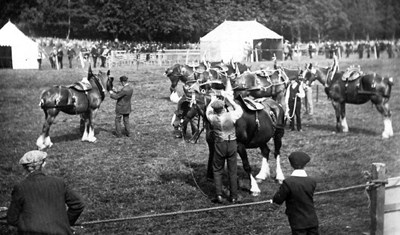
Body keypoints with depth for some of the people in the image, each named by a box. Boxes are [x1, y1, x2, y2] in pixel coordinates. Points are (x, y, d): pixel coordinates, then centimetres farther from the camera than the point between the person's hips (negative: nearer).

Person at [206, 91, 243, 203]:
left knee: (217, 171, 13)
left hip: (219, 145, 0)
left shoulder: (213, 118, -11)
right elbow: (239, 110, 9)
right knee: (233, 171, 10)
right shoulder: (231, 116, -14)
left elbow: (208, 111, 13)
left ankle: (219, 195, 4)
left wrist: (212, 100, 27)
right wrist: (229, 99, 16)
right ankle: (234, 197, 15)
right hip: (232, 144, 1)